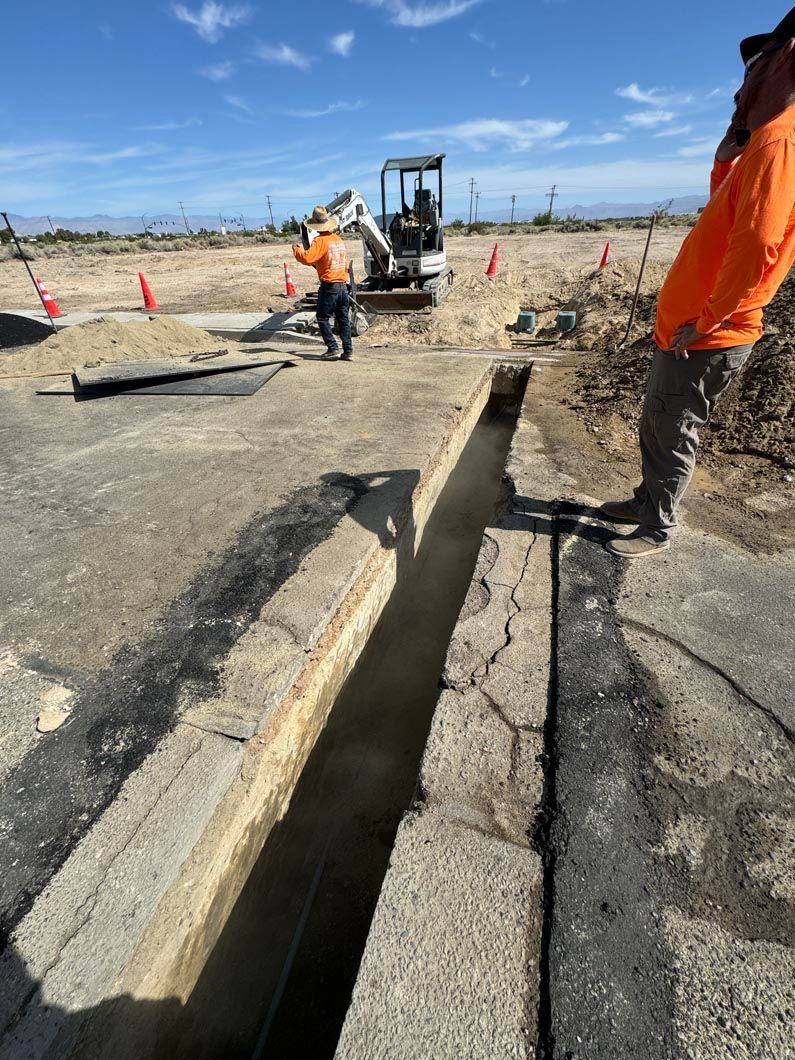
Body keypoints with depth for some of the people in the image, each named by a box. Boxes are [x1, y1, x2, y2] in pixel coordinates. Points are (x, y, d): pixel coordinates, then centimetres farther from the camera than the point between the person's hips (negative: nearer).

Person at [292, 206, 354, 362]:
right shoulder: (339, 239, 11)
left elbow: (307, 258, -20)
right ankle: (348, 351, 7)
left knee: (323, 318, 5)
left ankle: (333, 349, -2)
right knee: (343, 319, 8)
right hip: (343, 285, 6)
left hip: (329, 286, -6)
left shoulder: (320, 240, -11)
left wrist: (296, 249, -2)